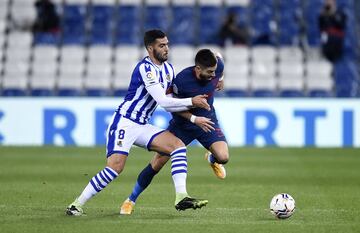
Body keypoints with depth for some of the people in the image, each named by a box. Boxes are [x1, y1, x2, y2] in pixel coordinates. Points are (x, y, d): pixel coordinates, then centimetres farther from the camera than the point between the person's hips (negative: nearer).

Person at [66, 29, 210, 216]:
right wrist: (191, 101, -15)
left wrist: (193, 104, 4)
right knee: (115, 166, -21)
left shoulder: (168, 69, 11)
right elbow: (163, 101, -21)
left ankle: (181, 197, -16)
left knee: (178, 145, -9)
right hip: (124, 122, -8)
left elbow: (169, 102, 18)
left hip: (142, 127, 8)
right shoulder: (145, 68, -17)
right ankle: (76, 205, -10)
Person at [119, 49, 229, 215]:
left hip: (206, 119, 2)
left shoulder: (217, 67, -22)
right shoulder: (182, 80, -32)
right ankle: (131, 200, 15)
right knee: (157, 164, -4)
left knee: (223, 157, -21)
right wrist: (194, 119, -24)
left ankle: (212, 159, 20)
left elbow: (218, 57, 5)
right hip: (182, 123, -2)